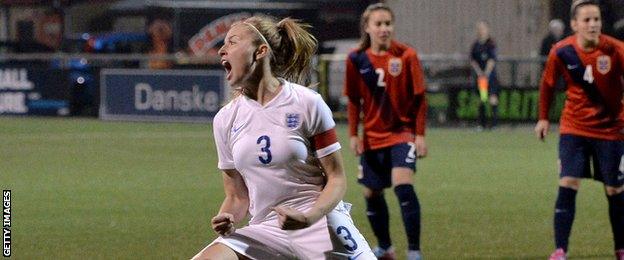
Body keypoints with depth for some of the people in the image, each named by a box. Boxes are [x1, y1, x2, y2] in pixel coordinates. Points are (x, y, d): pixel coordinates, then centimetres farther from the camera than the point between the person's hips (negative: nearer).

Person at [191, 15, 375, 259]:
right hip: (266, 232, 3)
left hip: (319, 223, -3)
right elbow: (237, 196, 12)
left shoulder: (306, 103, -5)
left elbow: (336, 178, -4)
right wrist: (227, 220, -11)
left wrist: (308, 217, -22)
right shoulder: (225, 120, 6)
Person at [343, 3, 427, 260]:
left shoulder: (406, 56, -11)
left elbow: (419, 98, -6)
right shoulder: (357, 59, -4)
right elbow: (353, 100, 7)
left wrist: (420, 134, -10)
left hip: (402, 131, -4)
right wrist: (353, 135, 1)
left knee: (403, 185, -22)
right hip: (373, 136, 4)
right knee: (371, 193, 12)